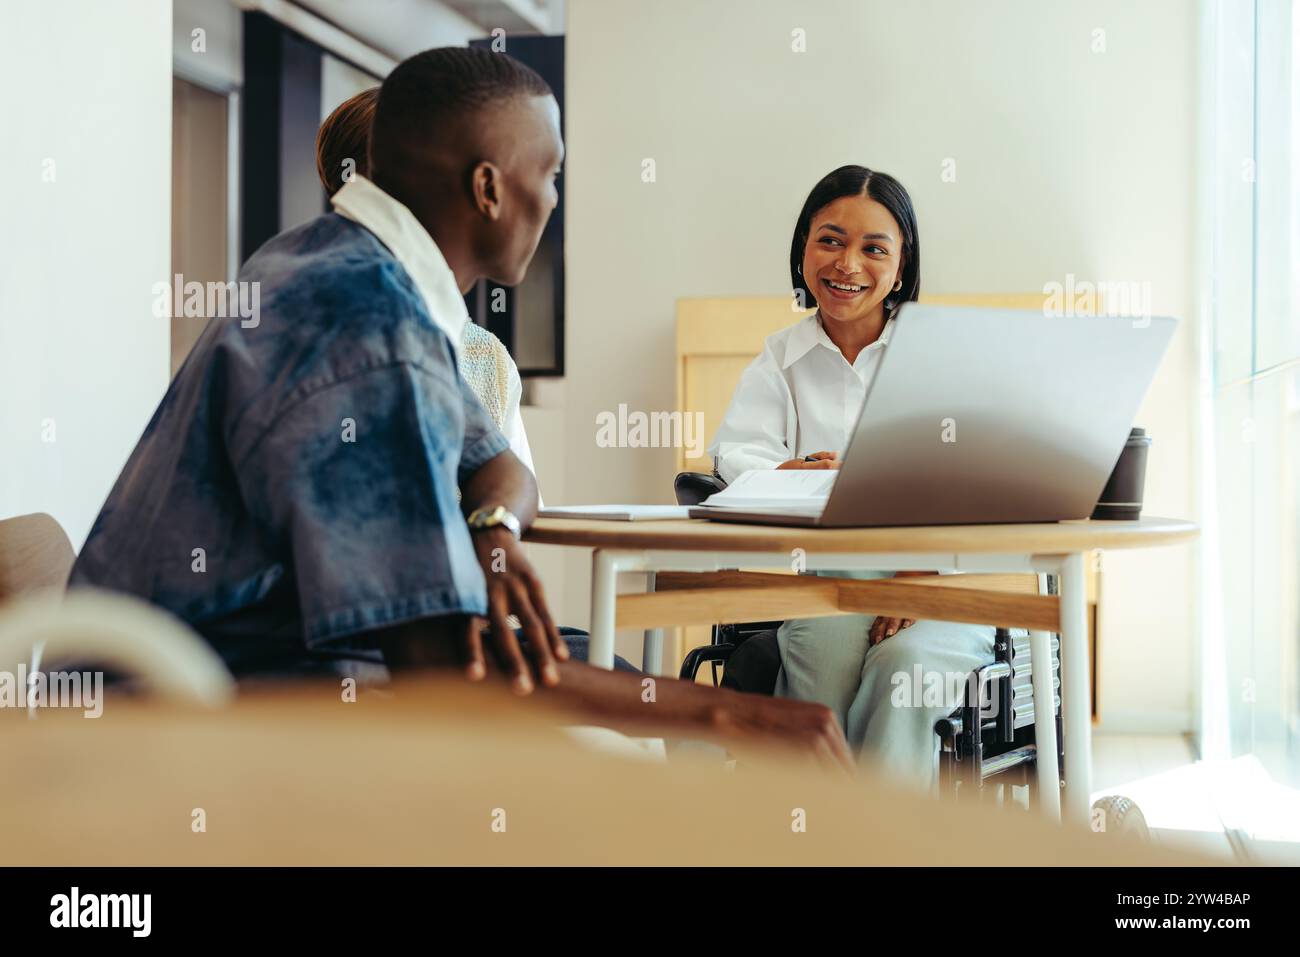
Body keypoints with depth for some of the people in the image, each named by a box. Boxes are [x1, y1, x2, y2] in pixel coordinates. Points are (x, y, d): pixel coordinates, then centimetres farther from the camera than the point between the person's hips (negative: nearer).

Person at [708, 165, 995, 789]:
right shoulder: (780, 359, 16)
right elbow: (738, 452, -1)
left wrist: (921, 573, -23)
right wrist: (790, 475, -27)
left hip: (943, 588, -1)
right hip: (823, 585, 1)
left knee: (903, 663, -33)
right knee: (822, 655, -33)